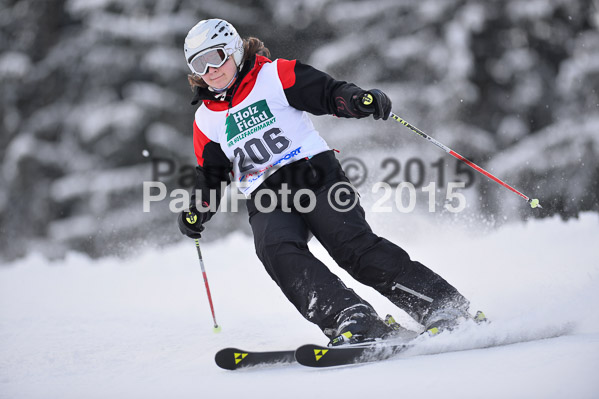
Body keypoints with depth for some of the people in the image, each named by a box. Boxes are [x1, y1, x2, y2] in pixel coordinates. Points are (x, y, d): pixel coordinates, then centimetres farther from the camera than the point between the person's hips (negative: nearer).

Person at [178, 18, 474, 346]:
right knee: (278, 253, -29)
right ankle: (355, 320, -42)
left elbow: (330, 93, -4)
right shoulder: (206, 119, 18)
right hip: (266, 201, 3)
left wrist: (363, 100, -24)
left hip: (314, 174, -3)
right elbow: (211, 175, 25)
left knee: (353, 244, -23)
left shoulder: (274, 76, 5)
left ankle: (444, 308, -24)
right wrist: (197, 213, 9)